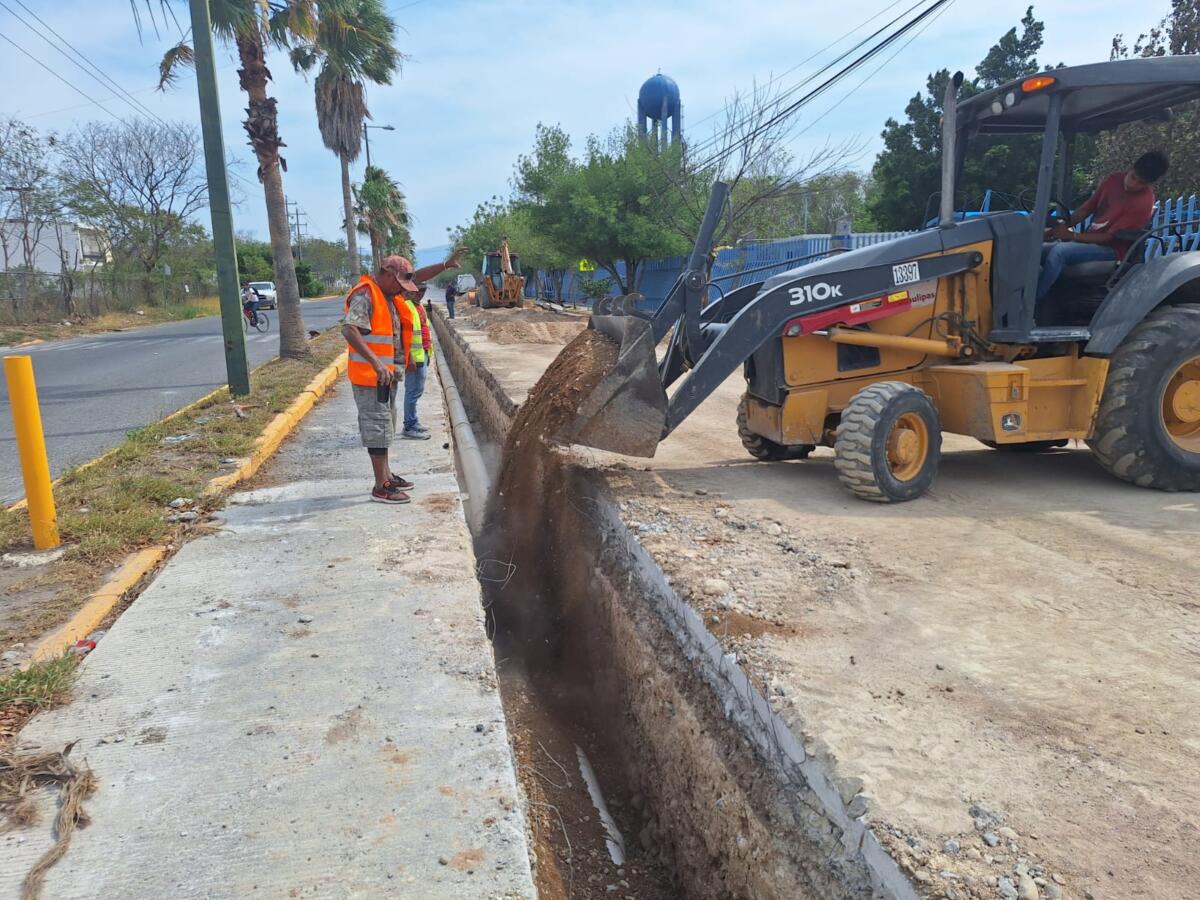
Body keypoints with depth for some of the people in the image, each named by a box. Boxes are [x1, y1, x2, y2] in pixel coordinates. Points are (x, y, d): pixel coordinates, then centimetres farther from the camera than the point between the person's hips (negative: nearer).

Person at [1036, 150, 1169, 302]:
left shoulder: (1144, 203, -18)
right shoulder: (1114, 180, 2)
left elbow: (1110, 237, -19)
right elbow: (1087, 208, 7)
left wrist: (1071, 235, -23)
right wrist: (1061, 227, -10)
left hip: (1111, 249, -8)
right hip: (1089, 240, 8)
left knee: (1058, 251, -32)